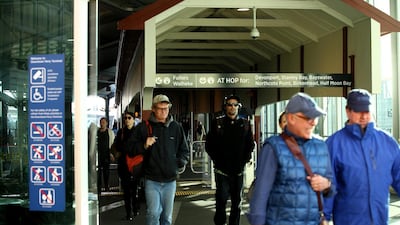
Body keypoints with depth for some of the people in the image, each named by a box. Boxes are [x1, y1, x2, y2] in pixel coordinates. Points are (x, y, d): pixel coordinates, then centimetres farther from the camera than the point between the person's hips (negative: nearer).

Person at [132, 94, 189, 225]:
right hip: (152, 180, -3)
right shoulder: (143, 127, -1)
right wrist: (145, 145, -14)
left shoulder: (176, 127, 8)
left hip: (170, 180, 3)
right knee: (153, 213, -13)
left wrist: (179, 163, 1)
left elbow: (184, 151, 18)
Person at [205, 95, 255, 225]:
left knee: (237, 200, 9)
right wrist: (216, 159, -3)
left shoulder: (245, 124, 8)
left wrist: (244, 160, 2)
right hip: (222, 169, -2)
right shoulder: (217, 123, 1)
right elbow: (209, 144, 4)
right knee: (221, 198, -7)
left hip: (238, 170, 3)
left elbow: (250, 145, 13)